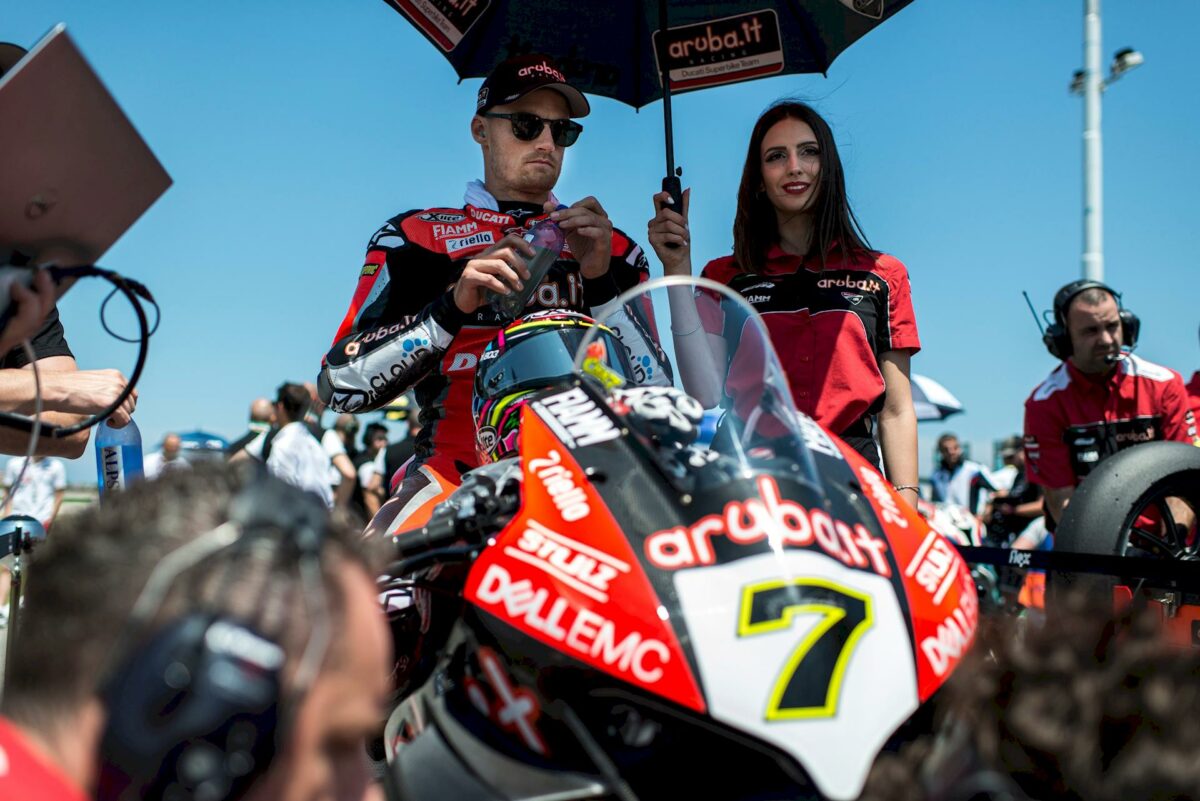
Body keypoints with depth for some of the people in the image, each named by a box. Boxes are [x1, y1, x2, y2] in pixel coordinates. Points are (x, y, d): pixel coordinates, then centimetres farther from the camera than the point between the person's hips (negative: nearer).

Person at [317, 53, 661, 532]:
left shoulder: (612, 249, 20)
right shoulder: (416, 237, 13)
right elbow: (341, 384, 1)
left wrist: (601, 281, -3)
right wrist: (453, 306, -12)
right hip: (457, 474, -2)